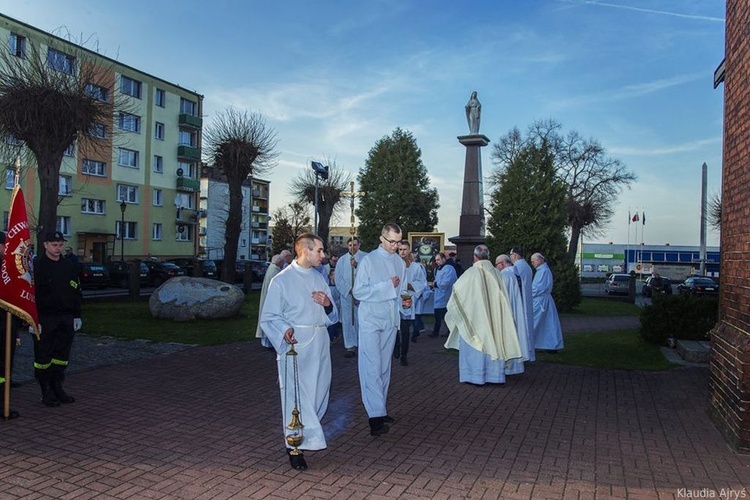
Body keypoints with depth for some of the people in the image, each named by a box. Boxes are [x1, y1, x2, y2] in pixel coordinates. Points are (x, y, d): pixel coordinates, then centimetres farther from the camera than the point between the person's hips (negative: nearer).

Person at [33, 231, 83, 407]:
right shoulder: (36, 265, -6)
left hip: (66, 319, 5)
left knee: (62, 356, 10)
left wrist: (77, 315, 11)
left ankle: (57, 388, 22)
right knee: (43, 356, 3)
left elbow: (76, 292, 15)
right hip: (45, 318, -5)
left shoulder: (68, 265, 10)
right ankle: (47, 392, 12)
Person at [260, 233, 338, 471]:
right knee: (296, 394, -2)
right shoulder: (282, 280, -7)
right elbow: (269, 318, -5)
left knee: (319, 392, 13)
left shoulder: (319, 278, 10)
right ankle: (295, 445, 14)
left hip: (320, 344, 6)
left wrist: (328, 304, -8)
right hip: (295, 345, -6)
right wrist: (284, 330, -24)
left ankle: (308, 433, 37)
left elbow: (332, 317, 14)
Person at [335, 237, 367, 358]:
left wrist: (357, 265, -28)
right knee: (348, 320, 2)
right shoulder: (342, 260, 9)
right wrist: (349, 290, -7)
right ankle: (350, 346, 8)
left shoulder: (365, 257, 0)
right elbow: (338, 278, 4)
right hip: (346, 294, 3)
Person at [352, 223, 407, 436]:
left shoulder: (400, 263, 9)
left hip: (391, 321, 6)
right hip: (371, 320, -6)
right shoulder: (369, 260, -8)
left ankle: (380, 409, 24)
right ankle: (376, 416, -11)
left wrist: (404, 300, -5)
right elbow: (358, 292, -13)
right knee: (372, 367, -9)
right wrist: (387, 285, -19)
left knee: (384, 367, 13)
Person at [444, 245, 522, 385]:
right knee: (492, 342, 12)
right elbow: (503, 297, 5)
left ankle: (475, 375, 9)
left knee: (475, 343, 6)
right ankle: (494, 375, 18)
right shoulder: (496, 272, -2)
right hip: (493, 317, 4)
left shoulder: (471, 272, -14)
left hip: (474, 316, -4)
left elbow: (457, 288, -2)